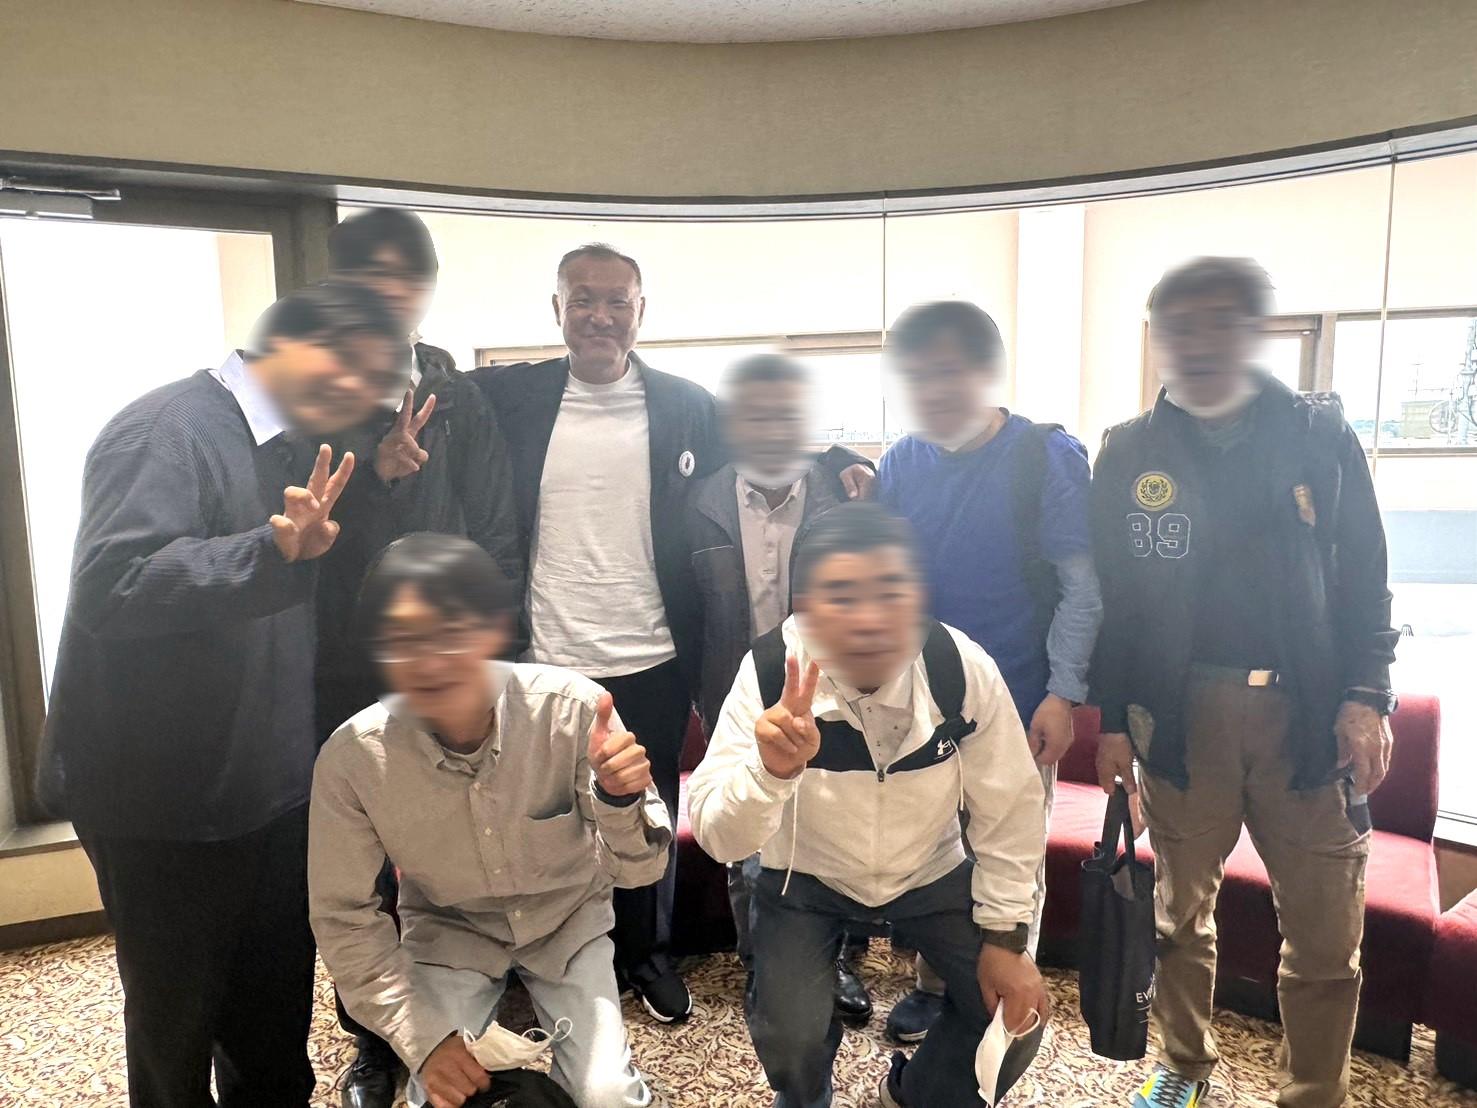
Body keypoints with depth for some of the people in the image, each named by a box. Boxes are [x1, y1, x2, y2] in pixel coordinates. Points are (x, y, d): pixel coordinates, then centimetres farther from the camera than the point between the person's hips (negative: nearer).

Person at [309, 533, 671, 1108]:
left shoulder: (573, 706, -29)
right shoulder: (350, 757, -25)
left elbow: (635, 870, -19)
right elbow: (343, 914, -9)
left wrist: (621, 799, -41)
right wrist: (422, 1036, -16)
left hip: (568, 918, 0)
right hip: (448, 932, 1)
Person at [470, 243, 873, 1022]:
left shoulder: (687, 406, 0)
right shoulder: (506, 397, -1)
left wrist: (836, 466, -10)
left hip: (651, 665, 0)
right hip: (547, 664, 0)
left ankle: (647, 954, 42)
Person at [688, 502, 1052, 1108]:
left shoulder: (964, 670, -26)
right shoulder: (769, 675, -28)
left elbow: (1009, 809, -11)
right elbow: (717, 838, -29)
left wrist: (1005, 936, -8)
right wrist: (770, 770, -49)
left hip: (932, 872, 2)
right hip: (805, 876, -1)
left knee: (1016, 1018, -9)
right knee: (789, 1039, -20)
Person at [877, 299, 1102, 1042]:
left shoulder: (1048, 457, -10)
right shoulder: (901, 464, 2)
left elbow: (1082, 587, -12)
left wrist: (1063, 693, -16)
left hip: (1017, 711, -3)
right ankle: (935, 985, 39)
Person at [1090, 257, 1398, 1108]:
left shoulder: (1322, 436, 3)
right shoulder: (1130, 452, 3)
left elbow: (1364, 578, 6)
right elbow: (1109, 593, 5)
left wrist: (1366, 698, -4)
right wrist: (1112, 717, 3)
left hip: (1307, 709, 0)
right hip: (1180, 710, 1)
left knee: (1327, 928, 3)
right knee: (1182, 905, 13)